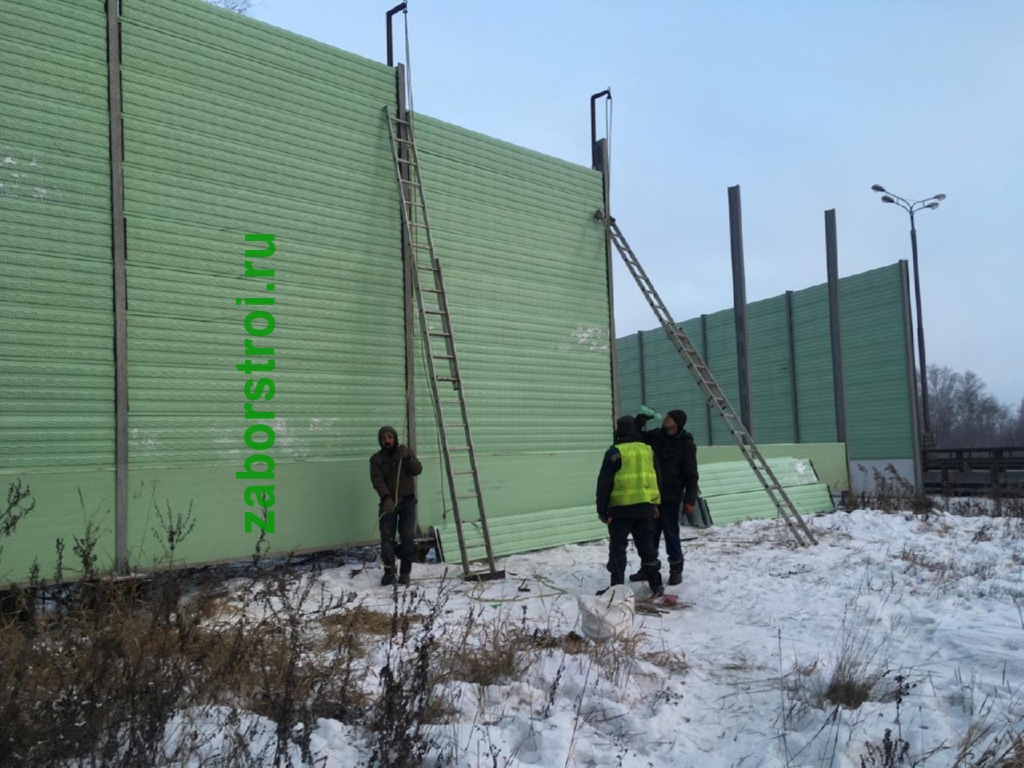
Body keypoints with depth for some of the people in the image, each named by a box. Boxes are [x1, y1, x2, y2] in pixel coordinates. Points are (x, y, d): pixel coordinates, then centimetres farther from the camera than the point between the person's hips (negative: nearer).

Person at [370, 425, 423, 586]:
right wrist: (386, 498, -30)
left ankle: (405, 572, 9)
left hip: (407, 501, 0)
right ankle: (389, 571, 6)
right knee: (387, 538, -3)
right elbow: (377, 481, -14)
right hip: (388, 502, 0)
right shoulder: (376, 459, -1)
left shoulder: (406, 452, 3)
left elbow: (418, 470, -8)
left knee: (407, 537, 0)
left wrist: (407, 457, -25)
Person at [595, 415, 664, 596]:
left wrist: (602, 509, -1)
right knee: (647, 546, 15)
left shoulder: (615, 452, -7)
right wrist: (655, 503, 24)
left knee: (618, 548, 2)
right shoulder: (648, 450, 10)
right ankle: (656, 584, 20)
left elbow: (604, 483, -7)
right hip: (645, 505, 5)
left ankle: (617, 587, 0)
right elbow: (656, 479, 17)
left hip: (621, 507, -5)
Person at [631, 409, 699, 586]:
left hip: (671, 497, -5)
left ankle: (676, 570, 15)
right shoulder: (656, 436, 7)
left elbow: (691, 475, -7)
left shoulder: (686, 444, -7)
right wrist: (641, 420, -1)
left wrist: (690, 499, -13)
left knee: (671, 534, 2)